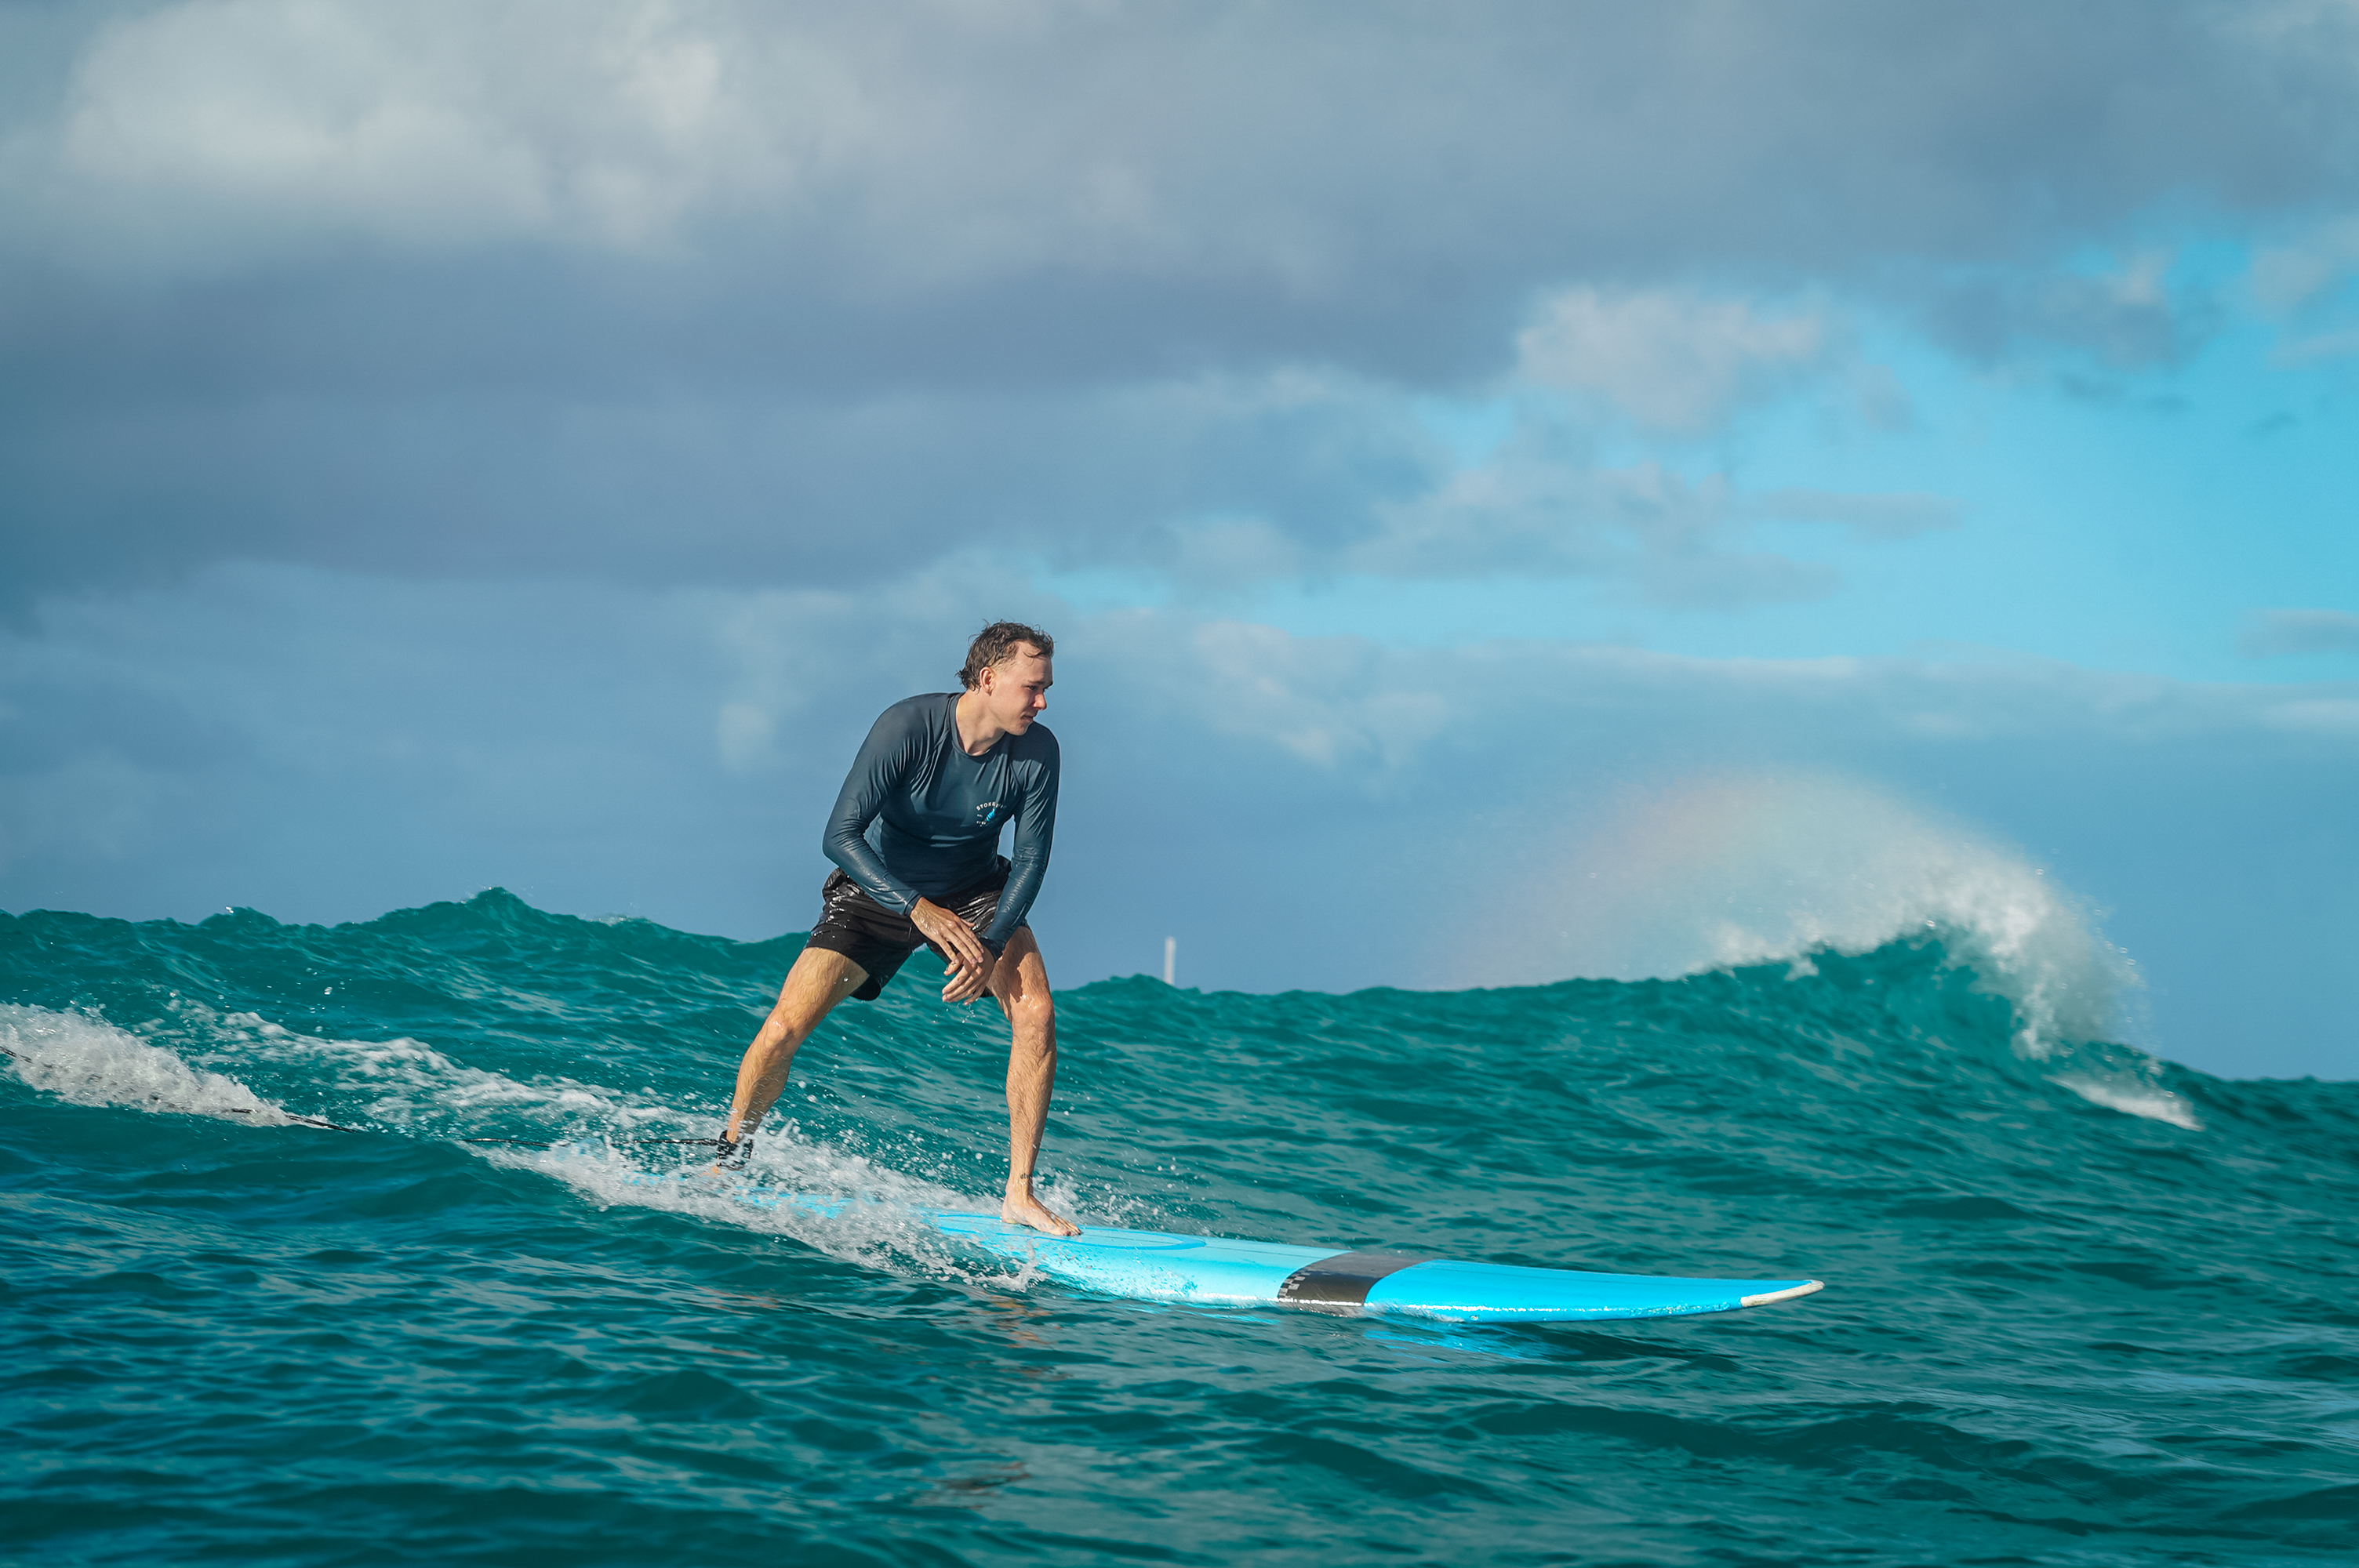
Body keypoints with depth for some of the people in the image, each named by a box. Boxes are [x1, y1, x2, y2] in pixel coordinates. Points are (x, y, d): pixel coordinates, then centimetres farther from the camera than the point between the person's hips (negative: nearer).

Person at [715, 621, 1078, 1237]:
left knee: (1035, 1013, -21)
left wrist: (991, 944, -26)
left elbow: (1030, 860, -11)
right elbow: (839, 835, -29)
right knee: (786, 1027, -14)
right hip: (880, 887, -2)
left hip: (975, 891, 2)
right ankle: (729, 1159, 12)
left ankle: (1019, 1194, -14)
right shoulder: (907, 727, -29)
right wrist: (920, 910, -36)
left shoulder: (1037, 752, -18)